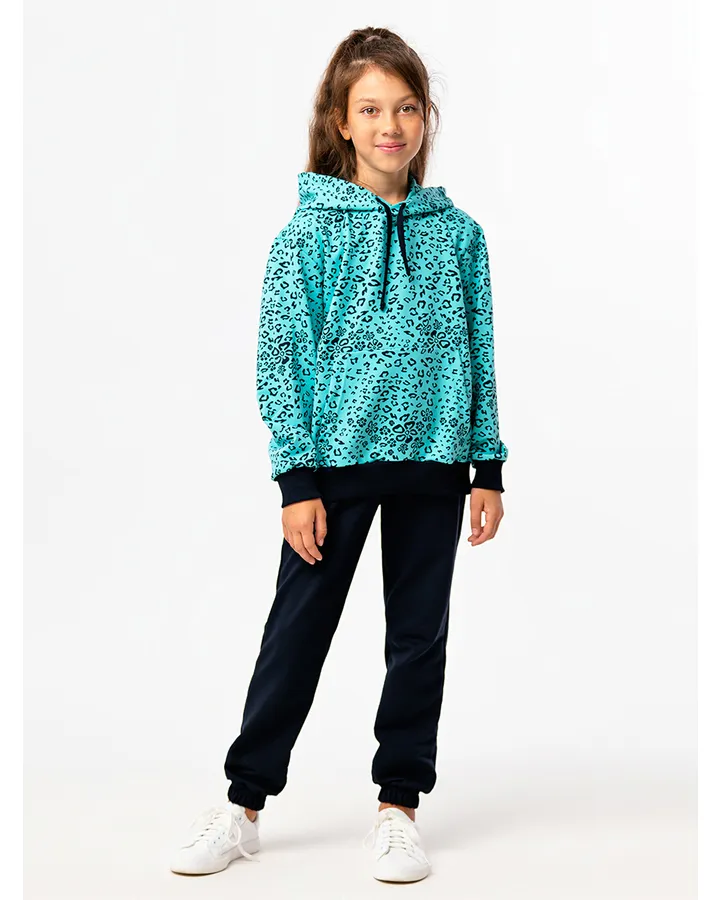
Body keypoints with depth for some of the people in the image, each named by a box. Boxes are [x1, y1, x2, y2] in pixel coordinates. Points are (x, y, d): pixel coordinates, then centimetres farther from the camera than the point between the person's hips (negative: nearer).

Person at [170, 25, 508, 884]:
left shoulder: (458, 234, 5)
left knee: (420, 634, 9)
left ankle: (399, 803, 23)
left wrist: (489, 467, 6)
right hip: (336, 461, -2)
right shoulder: (310, 232, -3)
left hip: (434, 464, 3)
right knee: (298, 629, 5)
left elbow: (479, 356, 9)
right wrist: (297, 479, -11)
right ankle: (244, 802, 18)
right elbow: (281, 358, -5)